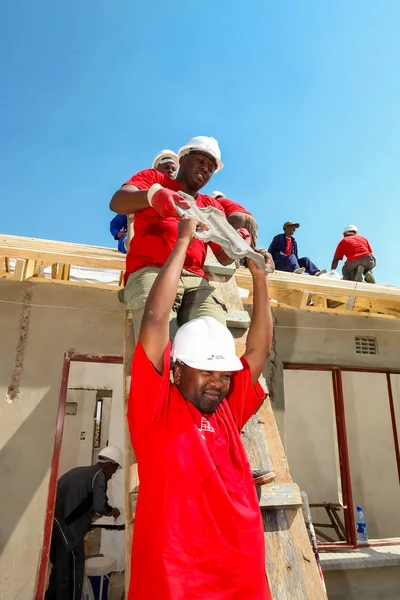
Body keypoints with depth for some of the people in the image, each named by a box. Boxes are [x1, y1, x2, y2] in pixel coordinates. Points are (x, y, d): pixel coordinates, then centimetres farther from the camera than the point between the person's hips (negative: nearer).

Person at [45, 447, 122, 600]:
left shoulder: (79, 471, 19)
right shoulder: (99, 475, -6)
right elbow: (99, 506, -17)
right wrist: (112, 511, 2)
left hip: (55, 520, 9)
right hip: (66, 524, -9)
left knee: (60, 565, 23)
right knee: (72, 567, 3)